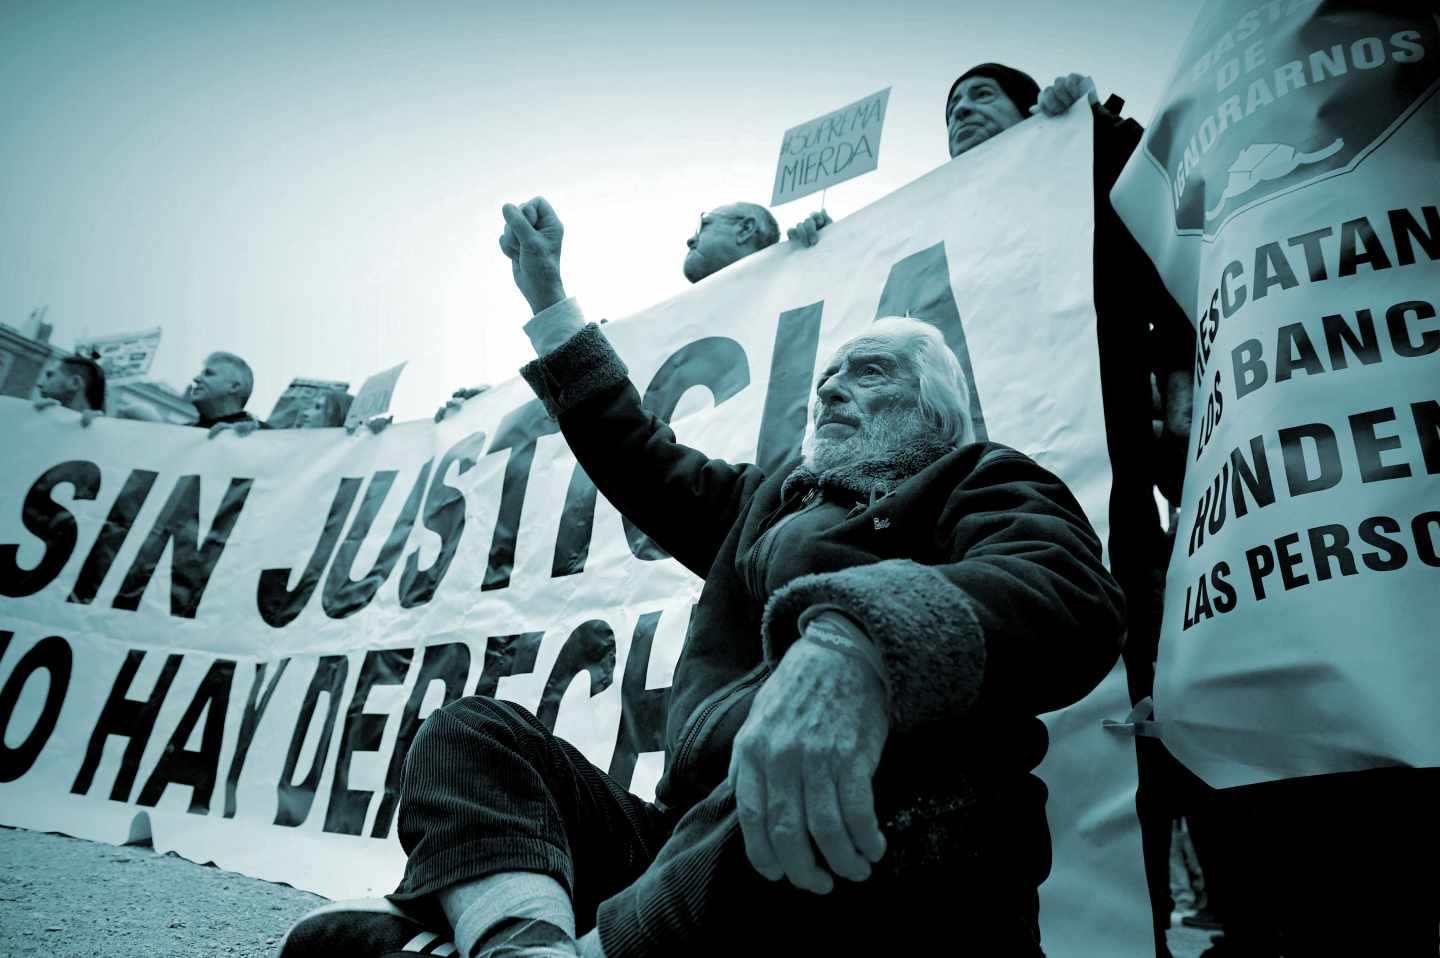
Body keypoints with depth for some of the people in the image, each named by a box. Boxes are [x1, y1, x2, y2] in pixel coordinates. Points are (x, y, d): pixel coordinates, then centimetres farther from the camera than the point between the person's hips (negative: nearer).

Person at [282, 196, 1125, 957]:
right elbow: (639, 455, 38)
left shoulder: (984, 483, 9)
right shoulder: (771, 499, 29)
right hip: (687, 849, 7)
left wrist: (856, 638, -36)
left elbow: (1067, 592, -14)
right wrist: (549, 298, 42)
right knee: (473, 730, 0)